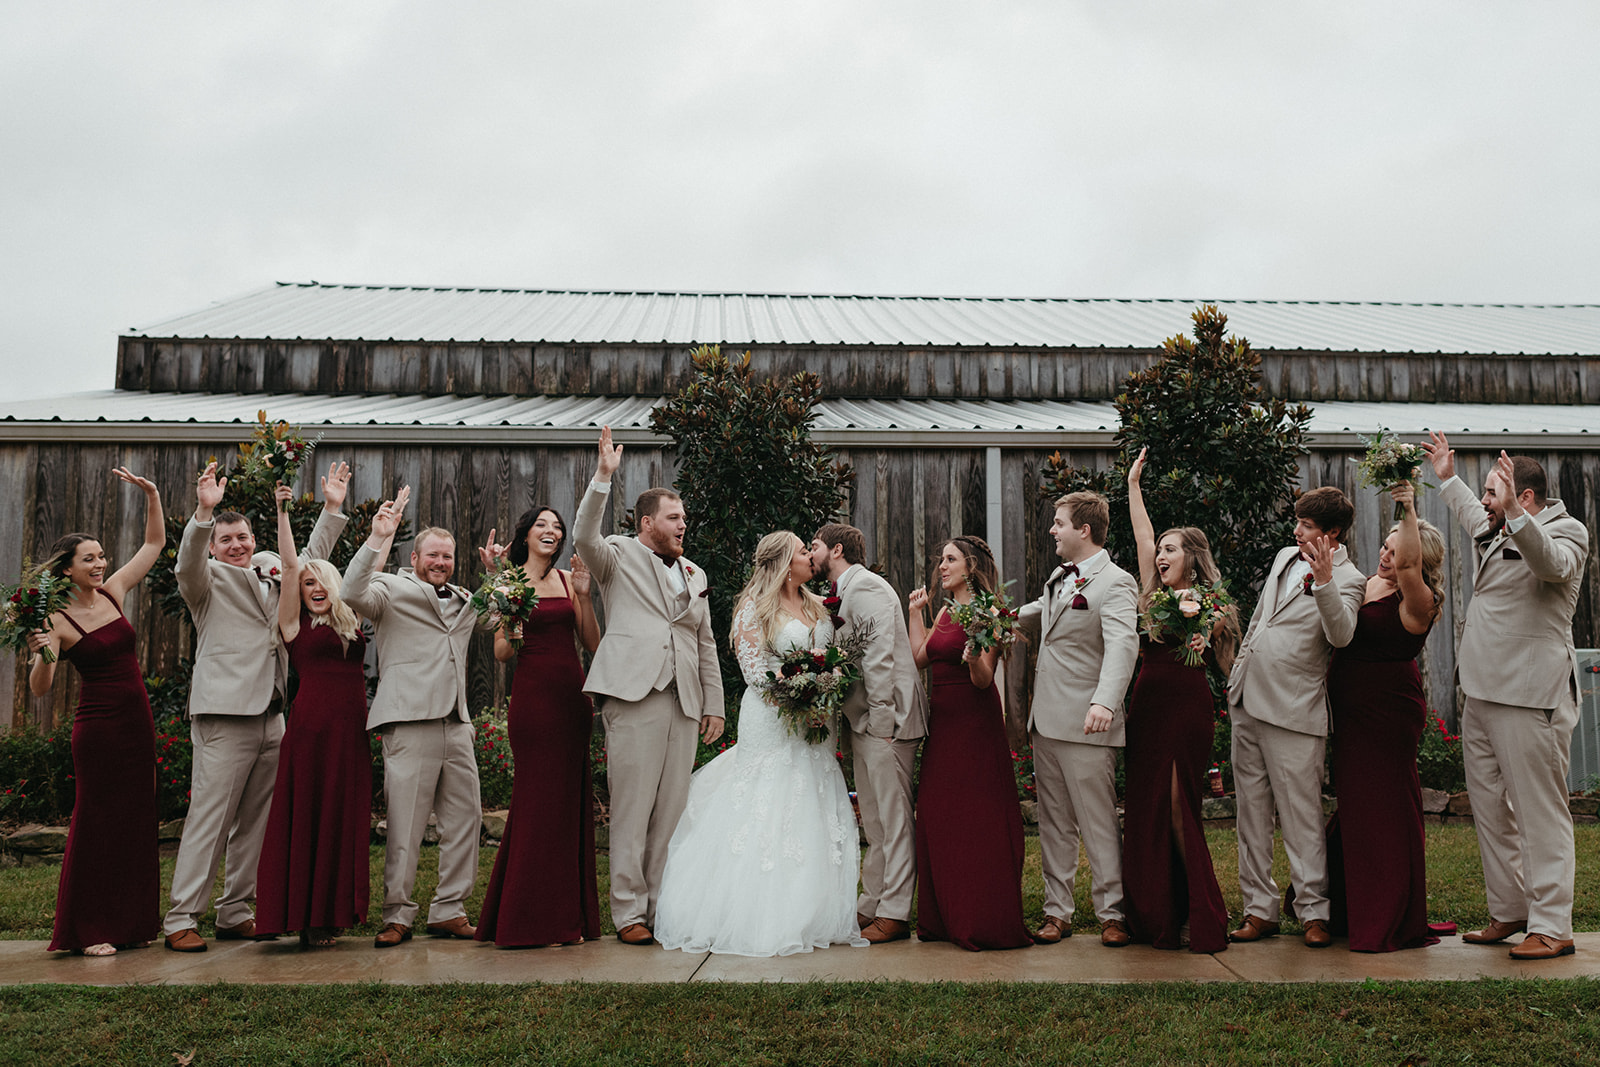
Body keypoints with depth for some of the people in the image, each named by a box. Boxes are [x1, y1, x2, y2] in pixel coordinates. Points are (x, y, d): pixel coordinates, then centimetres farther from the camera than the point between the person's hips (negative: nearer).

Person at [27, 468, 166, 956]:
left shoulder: (113, 592, 7)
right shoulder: (58, 621, -9)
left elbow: (155, 543, 14)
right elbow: (39, 687, -17)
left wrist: (151, 494, 3)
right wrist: (44, 656, -36)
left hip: (137, 722, 6)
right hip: (98, 727, -6)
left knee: (137, 821, 9)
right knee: (95, 822, 0)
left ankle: (130, 923, 19)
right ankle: (89, 930, 10)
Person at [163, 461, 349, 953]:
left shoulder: (272, 574, 19)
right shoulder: (209, 580, 2)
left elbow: (312, 559, 29)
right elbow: (188, 564, -18)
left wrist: (332, 508, 21)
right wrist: (204, 512, -34)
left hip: (271, 716, 6)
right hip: (224, 715, -6)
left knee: (254, 821, 10)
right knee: (209, 819, -7)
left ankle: (235, 913, 19)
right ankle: (180, 919, 0)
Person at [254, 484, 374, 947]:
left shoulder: (351, 622, 15)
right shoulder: (295, 623, 5)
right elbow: (289, 564, -1)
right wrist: (282, 511, -5)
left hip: (351, 729, 4)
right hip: (311, 726, -4)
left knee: (345, 820, 6)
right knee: (306, 818, -2)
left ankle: (333, 912, 14)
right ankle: (306, 918, 4)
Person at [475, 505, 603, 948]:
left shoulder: (568, 579, 13)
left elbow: (594, 643, 8)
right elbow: (501, 653, -1)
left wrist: (584, 595, -2)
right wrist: (511, 634, -22)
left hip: (573, 696, 5)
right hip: (533, 695, -4)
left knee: (571, 800, 7)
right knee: (539, 800, -4)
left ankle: (568, 915, 16)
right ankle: (535, 921, 6)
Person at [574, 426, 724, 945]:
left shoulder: (694, 574, 24)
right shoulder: (619, 557, 8)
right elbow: (584, 536, -14)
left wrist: (715, 704, 17)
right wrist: (603, 476, -22)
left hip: (684, 704, 5)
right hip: (633, 695, -5)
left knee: (672, 810, 6)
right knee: (632, 809, -4)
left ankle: (663, 906, 15)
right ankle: (629, 912, 5)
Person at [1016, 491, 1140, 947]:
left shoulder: (1115, 583, -11)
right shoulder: (1059, 577, 16)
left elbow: (1122, 645, -26)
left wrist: (1105, 701, -40)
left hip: (1085, 724, -8)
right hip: (1045, 721, 8)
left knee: (1099, 823, -1)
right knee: (1054, 822, 12)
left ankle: (1113, 913, 11)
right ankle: (1057, 911, 20)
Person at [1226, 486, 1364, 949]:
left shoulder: (1347, 581, -8)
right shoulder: (1285, 558, 14)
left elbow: (1340, 636, -27)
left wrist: (1323, 581, -37)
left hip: (1294, 711, -7)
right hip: (1247, 701, 7)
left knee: (1301, 815, -2)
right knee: (1251, 811, 10)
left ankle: (1314, 910, 10)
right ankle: (1261, 909, 18)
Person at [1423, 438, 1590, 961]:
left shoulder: (1567, 532, -6)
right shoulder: (1497, 535, 18)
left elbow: (1553, 564, -30)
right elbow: (1474, 518, 43)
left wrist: (1515, 516, -43)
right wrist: (1448, 479, 48)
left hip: (1529, 700, -9)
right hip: (1481, 695, 9)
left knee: (1540, 813, -5)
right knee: (1490, 809, 13)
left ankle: (1552, 927, 0)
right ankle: (1509, 911, 23)